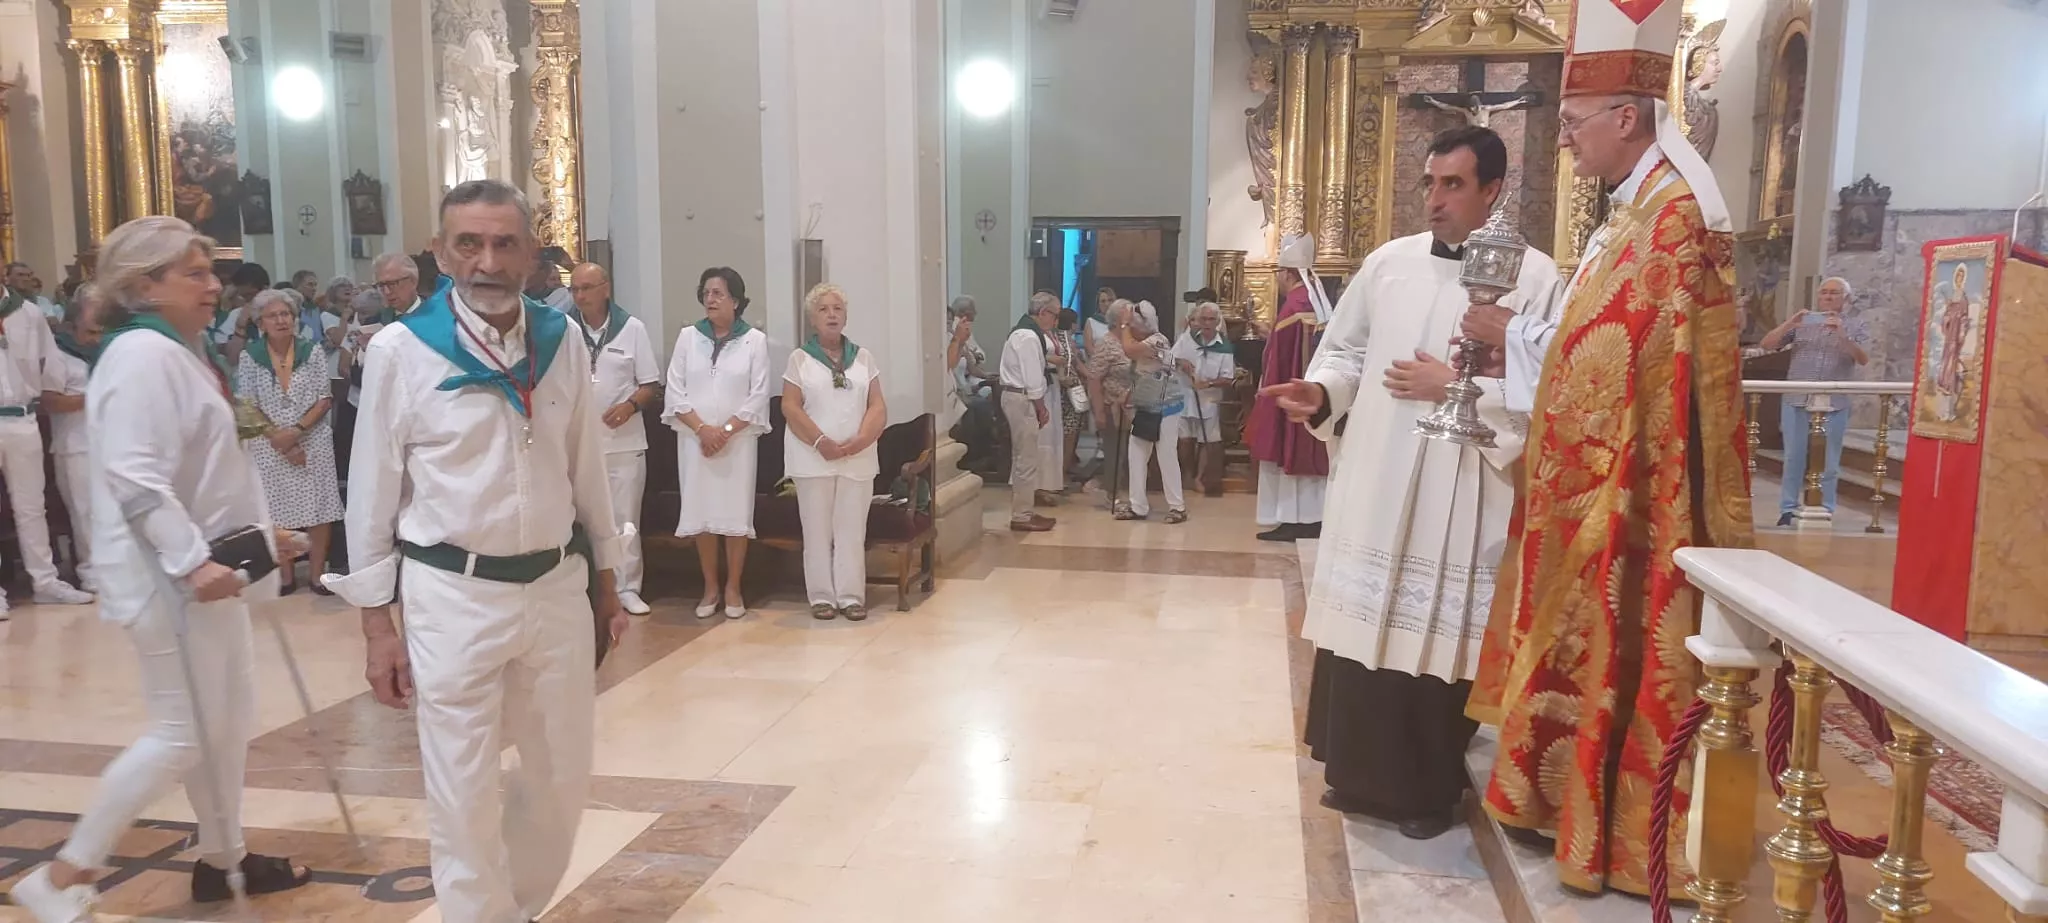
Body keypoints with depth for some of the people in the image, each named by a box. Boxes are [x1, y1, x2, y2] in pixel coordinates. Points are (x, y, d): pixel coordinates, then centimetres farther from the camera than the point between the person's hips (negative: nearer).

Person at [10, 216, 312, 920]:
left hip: (205, 563, 10)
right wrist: (190, 560, -30)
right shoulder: (143, 354, -18)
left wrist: (250, 538, 20)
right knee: (183, 735, -4)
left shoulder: (183, 350, 14)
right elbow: (135, 478, -27)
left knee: (227, 722, 16)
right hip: (168, 575, -10)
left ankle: (223, 857, 29)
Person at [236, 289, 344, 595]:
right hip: (269, 446, 0)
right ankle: (286, 576, 15)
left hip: (313, 441, 0)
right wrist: (278, 439, -12)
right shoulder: (249, 357, 0)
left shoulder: (312, 352, 2)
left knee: (320, 509, -1)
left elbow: (325, 400, -1)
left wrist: (297, 430, -15)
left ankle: (318, 574, 10)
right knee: (277, 511, 4)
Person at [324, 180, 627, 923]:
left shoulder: (563, 341, 2)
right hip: (452, 594, -4)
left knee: (563, 776, 16)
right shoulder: (399, 350, -8)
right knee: (463, 794, 6)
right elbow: (373, 493, -3)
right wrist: (377, 623, -3)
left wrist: (605, 583, 12)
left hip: (556, 585, 4)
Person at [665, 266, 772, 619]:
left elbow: (758, 396, -4)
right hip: (695, 439, 2)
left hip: (738, 440, -2)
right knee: (701, 512, 3)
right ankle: (710, 588, 14)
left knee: (736, 513, -1)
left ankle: (733, 589, 10)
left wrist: (725, 431, -12)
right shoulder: (688, 337, 6)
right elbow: (675, 391, 1)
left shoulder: (755, 340, 0)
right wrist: (702, 428, -11)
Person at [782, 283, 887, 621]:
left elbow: (877, 406, 4)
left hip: (858, 459, 2)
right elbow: (791, 407, -4)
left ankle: (852, 596, 7)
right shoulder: (800, 358, 4)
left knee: (852, 530, 2)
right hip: (813, 459, -2)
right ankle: (822, 596, 8)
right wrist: (821, 442, -16)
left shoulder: (863, 357, 10)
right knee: (818, 530, 2)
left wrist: (861, 439, -13)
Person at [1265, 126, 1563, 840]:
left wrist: (1457, 387, -16)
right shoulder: (1388, 263, 8)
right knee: (1363, 625, 10)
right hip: (1372, 486, 4)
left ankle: (1430, 790, 21)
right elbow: (1346, 350, 14)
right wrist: (1321, 392, -5)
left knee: (1440, 639, 3)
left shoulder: (1533, 277, -5)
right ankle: (1362, 775, 26)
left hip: (1461, 498, -4)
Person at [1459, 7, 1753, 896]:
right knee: (1590, 644, 16)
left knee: (1618, 651, 0)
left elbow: (1611, 355, -21)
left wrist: (1511, 335, -10)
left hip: (1637, 487, -10)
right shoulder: (1642, 208, 13)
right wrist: (1519, 330, 4)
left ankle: (1621, 833, 13)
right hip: (1603, 476, 10)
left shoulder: (1671, 217, -19)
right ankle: (1577, 799, 28)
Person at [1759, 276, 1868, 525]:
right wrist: (1789, 323, -13)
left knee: (1828, 462, 1)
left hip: (1834, 404, -1)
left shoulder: (1855, 327, 8)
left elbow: (1864, 359, -8)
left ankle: (1824, 510, 9)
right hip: (1797, 401, 1)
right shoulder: (1802, 322, 9)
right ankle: (1787, 509, 8)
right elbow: (1766, 344, 2)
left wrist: (1842, 335, -21)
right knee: (1793, 457, 2)